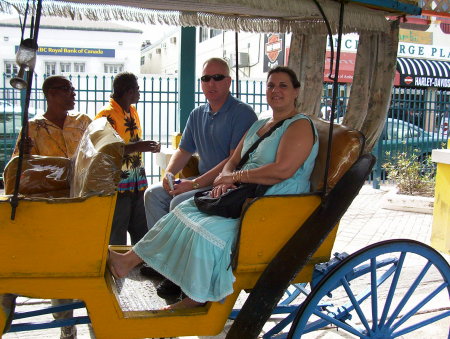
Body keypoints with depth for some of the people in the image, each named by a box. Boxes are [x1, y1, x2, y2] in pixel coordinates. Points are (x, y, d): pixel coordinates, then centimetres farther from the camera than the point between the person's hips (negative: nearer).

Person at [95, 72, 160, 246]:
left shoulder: (132, 111, 15)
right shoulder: (107, 114, -12)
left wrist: (148, 146, 12)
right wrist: (136, 147, -24)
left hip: (136, 184, 8)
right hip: (118, 185, -8)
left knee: (141, 235, 13)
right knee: (117, 239, -1)